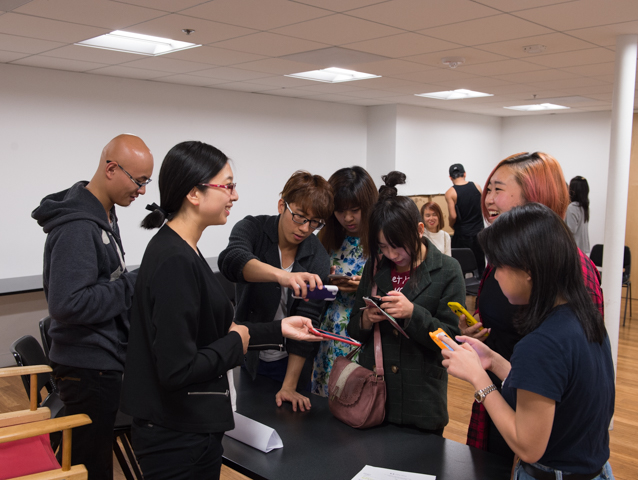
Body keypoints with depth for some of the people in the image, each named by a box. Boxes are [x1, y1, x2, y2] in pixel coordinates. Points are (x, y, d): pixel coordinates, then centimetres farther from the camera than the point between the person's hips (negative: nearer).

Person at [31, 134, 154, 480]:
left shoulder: (103, 215, 9)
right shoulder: (78, 227, -22)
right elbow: (67, 304, -27)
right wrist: (133, 286, -20)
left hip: (101, 361, 9)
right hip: (89, 369, -9)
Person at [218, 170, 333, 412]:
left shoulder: (318, 258, -11)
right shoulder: (252, 228, -13)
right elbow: (231, 261, -37)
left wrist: (289, 386, -16)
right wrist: (282, 276, -55)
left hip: (291, 363, 1)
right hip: (247, 358, 0)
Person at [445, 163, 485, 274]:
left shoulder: (450, 193, -11)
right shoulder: (476, 186, 1)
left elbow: (453, 216, -16)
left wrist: (452, 225, 4)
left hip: (462, 235, -4)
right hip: (479, 231, 4)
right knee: (480, 265, 14)